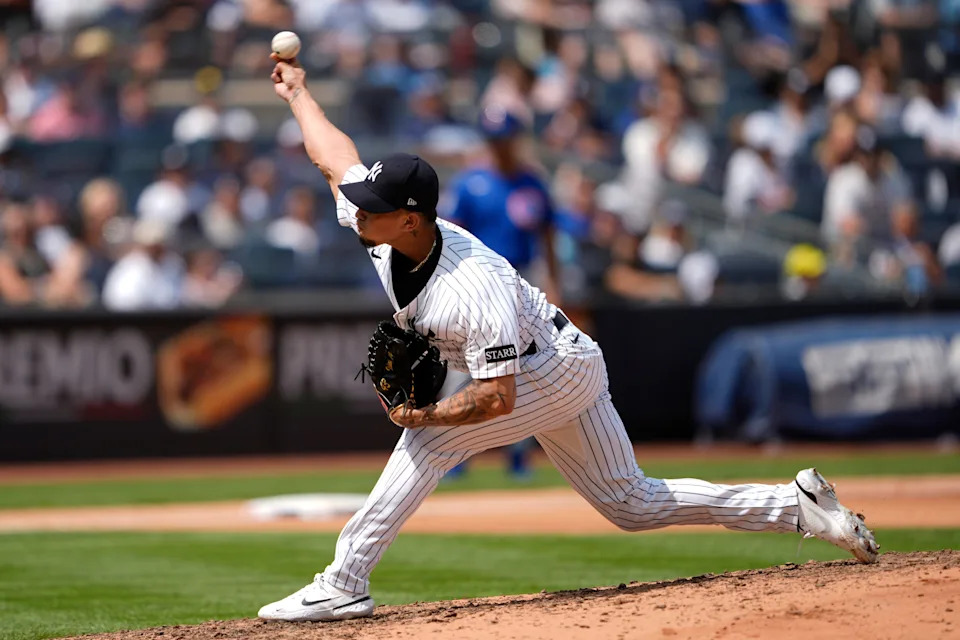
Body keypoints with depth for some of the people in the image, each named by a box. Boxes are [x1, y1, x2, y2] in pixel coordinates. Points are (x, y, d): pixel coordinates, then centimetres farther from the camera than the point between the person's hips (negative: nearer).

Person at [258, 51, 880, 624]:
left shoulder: (472, 291, -36)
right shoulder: (380, 224, -13)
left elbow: (498, 398, -36)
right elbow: (336, 154, 5)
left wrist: (427, 415, -39)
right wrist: (299, 92, 14)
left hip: (559, 370, -9)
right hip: (564, 371, 9)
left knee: (431, 439, -21)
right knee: (635, 505, 12)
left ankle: (344, 584, -18)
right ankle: (800, 505, 15)